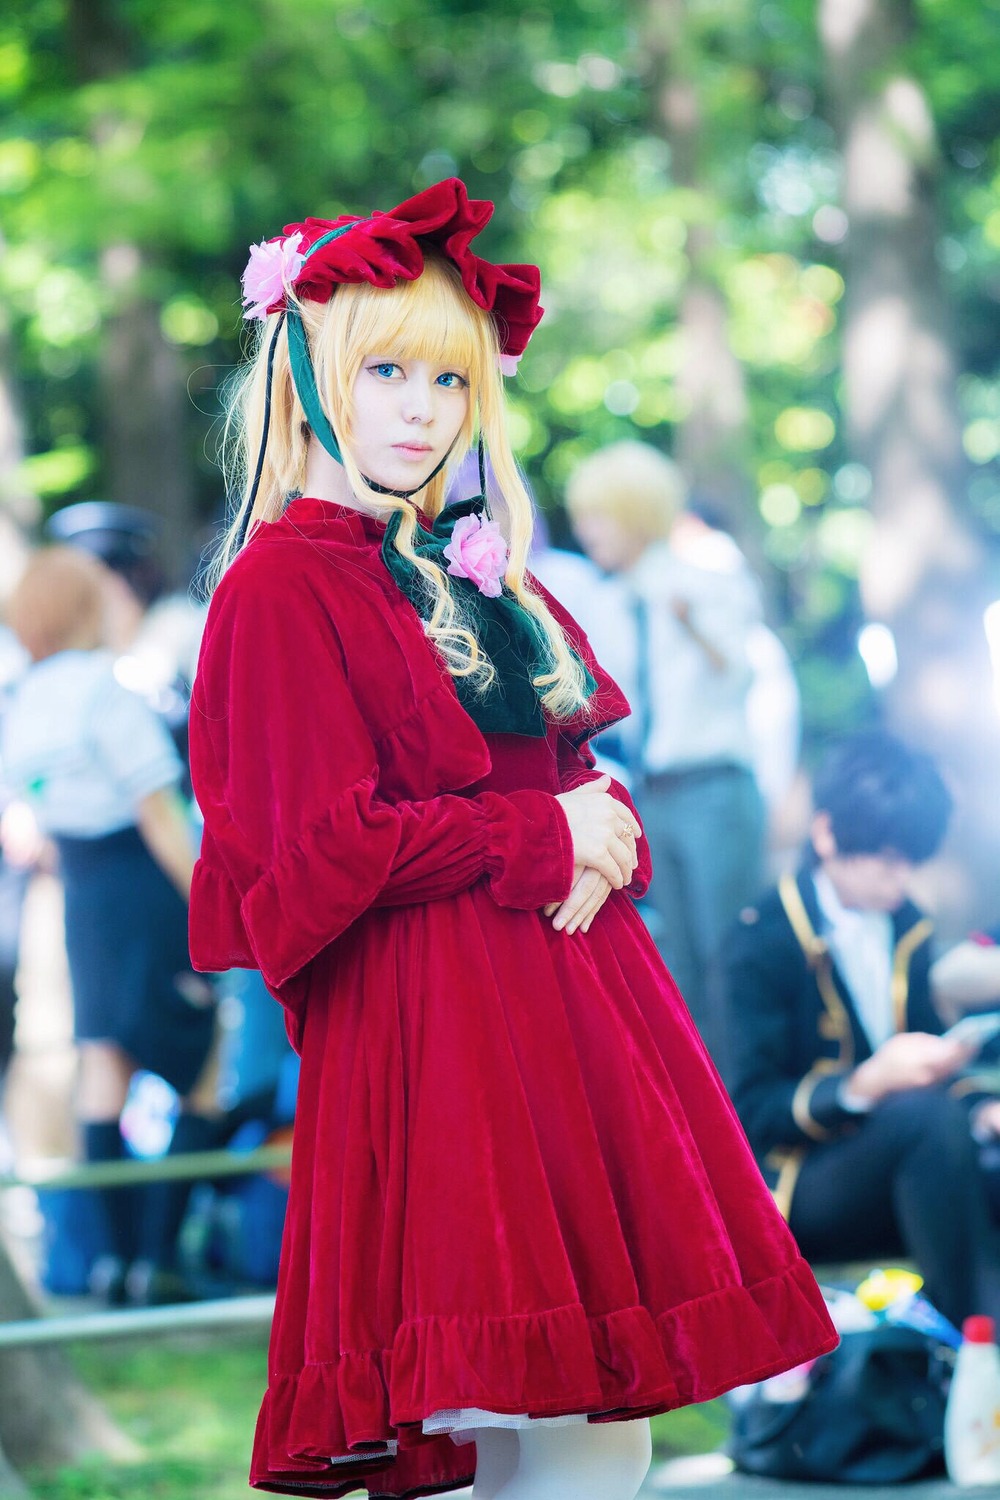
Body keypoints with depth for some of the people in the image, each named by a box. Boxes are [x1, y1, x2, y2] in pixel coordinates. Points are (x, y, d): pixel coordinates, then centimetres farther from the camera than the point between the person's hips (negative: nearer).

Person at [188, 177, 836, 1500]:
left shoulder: (477, 571, 19)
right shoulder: (283, 587, -6)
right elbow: (321, 845, -12)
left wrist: (608, 838, -3)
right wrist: (543, 842, -9)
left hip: (566, 980, 8)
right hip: (432, 1025, -8)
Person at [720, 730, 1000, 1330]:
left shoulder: (908, 927, 11)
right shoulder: (763, 941, -8)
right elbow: (752, 1111, -13)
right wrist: (864, 1084, -30)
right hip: (797, 1192, -6)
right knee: (925, 1116, -36)